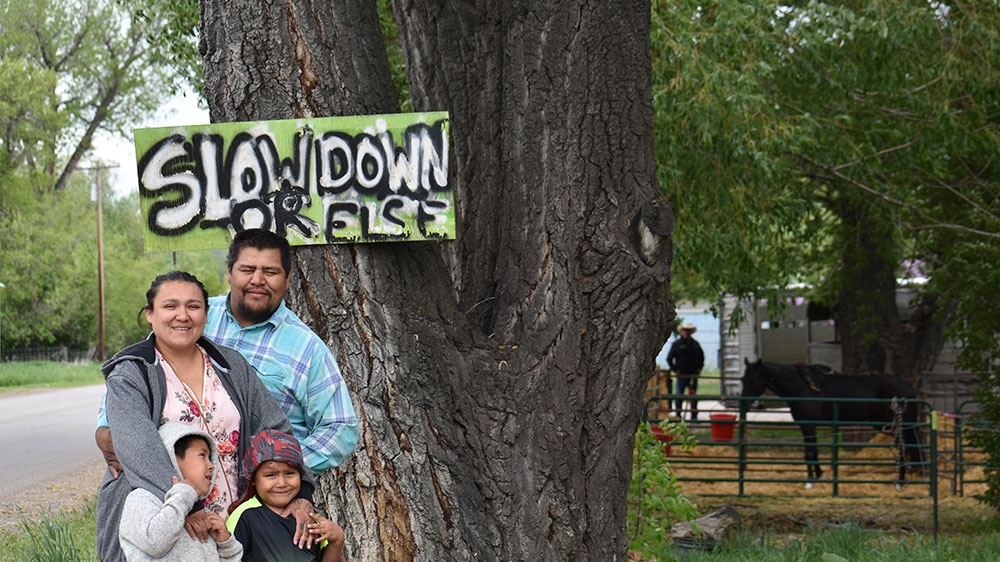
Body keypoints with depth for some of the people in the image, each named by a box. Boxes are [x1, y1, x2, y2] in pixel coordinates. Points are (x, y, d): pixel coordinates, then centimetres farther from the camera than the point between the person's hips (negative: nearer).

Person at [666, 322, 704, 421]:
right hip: (681, 374, -3)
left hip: (693, 375, 3)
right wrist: (675, 369, -5)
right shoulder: (676, 344, 0)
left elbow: (701, 356, 25)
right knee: (679, 395, -2)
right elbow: (669, 358, 2)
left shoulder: (695, 344, 12)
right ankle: (678, 415, 5)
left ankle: (694, 416, 11)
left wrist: (699, 367, 13)